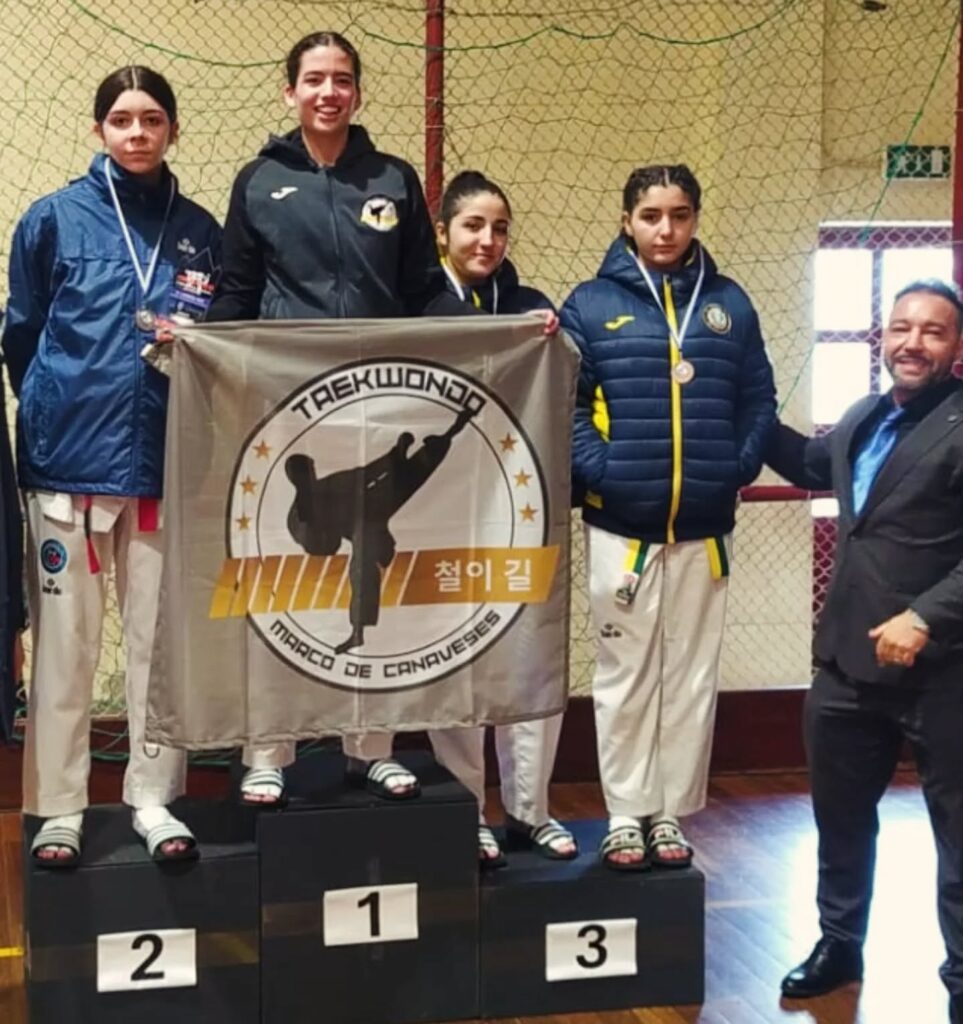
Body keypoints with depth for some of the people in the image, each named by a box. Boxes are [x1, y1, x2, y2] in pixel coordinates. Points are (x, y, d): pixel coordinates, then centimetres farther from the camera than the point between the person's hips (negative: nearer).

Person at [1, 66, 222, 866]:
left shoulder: (200, 230, 9)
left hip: (169, 458, 2)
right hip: (71, 456, -2)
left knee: (160, 638, 6)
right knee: (65, 642, 3)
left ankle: (154, 798, 17)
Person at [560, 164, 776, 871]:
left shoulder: (729, 302, 6)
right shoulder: (592, 303, -1)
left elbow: (758, 400, 7)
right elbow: (564, 401, -5)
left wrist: (738, 469, -6)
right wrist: (598, 471, -16)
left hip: (705, 526, 2)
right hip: (621, 525, -2)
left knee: (692, 676, 9)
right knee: (626, 674, 7)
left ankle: (671, 813, 21)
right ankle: (626, 814, 18)